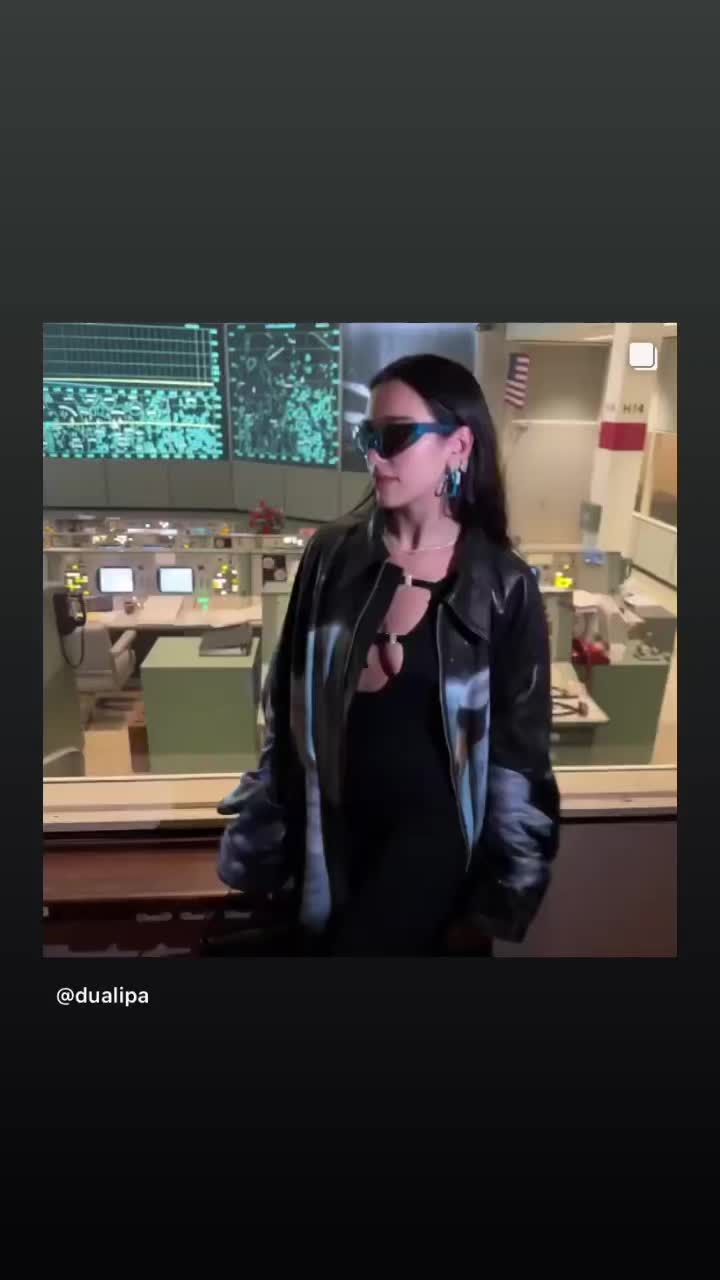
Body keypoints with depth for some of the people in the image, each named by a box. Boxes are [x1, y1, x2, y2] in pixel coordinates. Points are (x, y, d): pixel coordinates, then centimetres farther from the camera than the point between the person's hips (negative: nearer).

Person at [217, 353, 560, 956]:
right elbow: (286, 708, 2)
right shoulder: (332, 555, -4)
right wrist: (258, 834, 4)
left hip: (432, 829, -2)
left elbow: (519, 754, -5)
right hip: (334, 824, 3)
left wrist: (494, 904, -3)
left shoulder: (504, 587, -10)